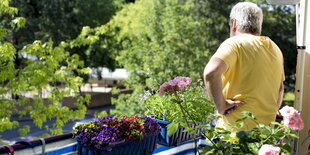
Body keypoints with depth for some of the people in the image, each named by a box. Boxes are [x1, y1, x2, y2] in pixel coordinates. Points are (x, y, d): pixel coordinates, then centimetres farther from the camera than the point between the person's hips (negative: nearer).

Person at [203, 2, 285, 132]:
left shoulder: (234, 43, -8)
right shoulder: (275, 49, 15)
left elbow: (210, 72, -26)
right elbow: (280, 88, 24)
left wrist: (221, 106, -17)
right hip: (266, 128, 7)